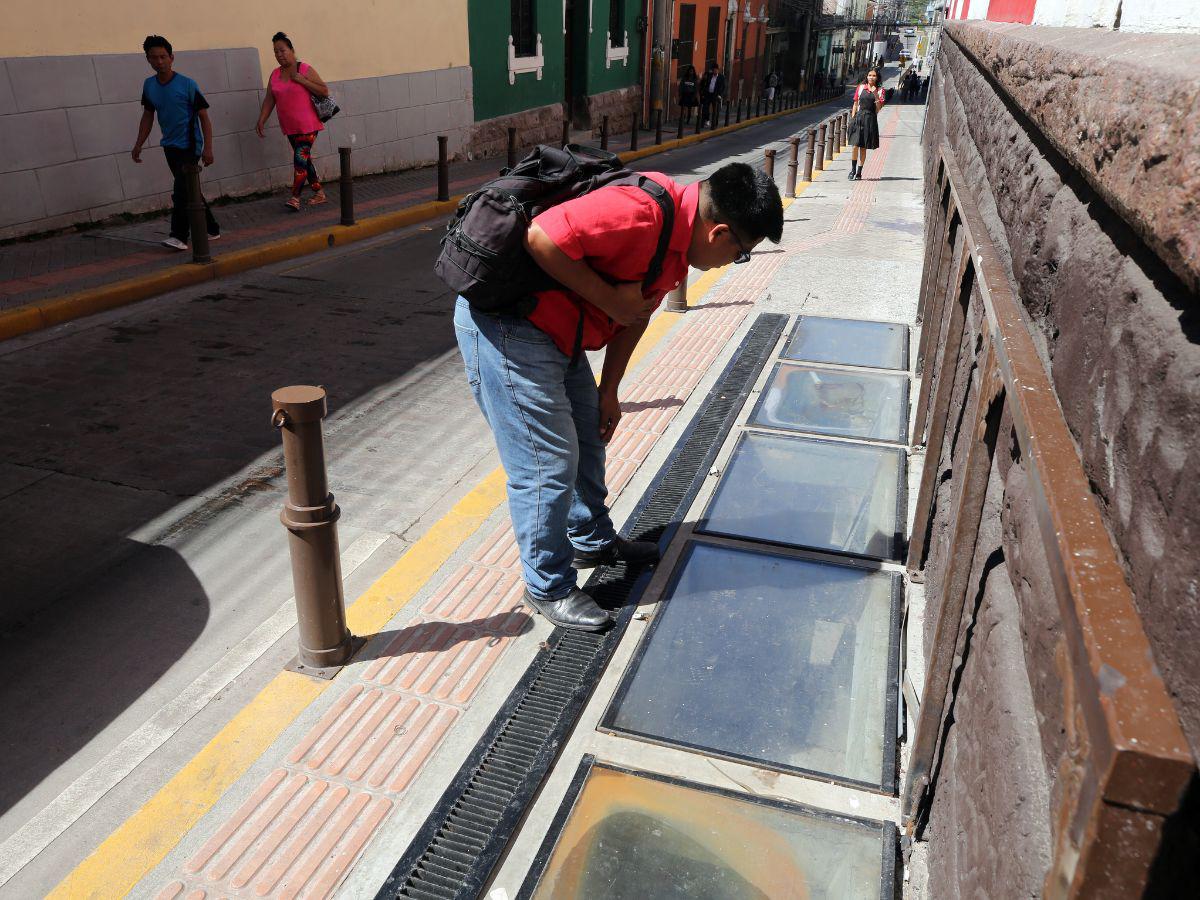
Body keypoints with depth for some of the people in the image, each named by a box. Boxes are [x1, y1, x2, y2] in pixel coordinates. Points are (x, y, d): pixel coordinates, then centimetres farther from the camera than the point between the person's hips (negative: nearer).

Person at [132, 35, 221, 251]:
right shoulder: (149, 85, 4)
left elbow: (204, 116, -10)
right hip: (169, 146, 6)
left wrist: (208, 148, -16)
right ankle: (211, 230, 22)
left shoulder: (187, 85, -12)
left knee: (181, 190, -15)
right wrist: (138, 144, 11)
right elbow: (148, 115, 14)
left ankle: (179, 236, -12)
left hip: (190, 146, -6)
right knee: (189, 190, 12)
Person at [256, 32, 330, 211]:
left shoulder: (305, 70, -6)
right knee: (304, 159, 11)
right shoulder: (275, 75, 9)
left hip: (308, 125, -6)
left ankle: (295, 198, -13)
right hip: (290, 127, 6)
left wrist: (302, 80, -16)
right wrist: (261, 121, 0)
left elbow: (325, 91, -8)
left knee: (300, 158, -13)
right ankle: (319, 193, 22)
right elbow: (269, 100, 9)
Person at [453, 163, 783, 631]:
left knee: (588, 442, 22)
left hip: (558, 337, 10)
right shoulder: (640, 211, -28)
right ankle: (548, 588, 14)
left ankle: (592, 541, 44)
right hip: (506, 331, -10)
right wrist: (609, 298, -24)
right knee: (549, 464, -4)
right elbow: (540, 238, -31)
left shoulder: (679, 240, 5)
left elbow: (635, 312, 14)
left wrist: (608, 392, 15)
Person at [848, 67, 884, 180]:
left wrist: (875, 94, -13)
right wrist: (852, 118, 3)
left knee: (863, 147, 3)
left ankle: (859, 172, 10)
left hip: (871, 119, 0)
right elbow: (855, 104, 10)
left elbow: (879, 108, -3)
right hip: (859, 117, 0)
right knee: (855, 145, -9)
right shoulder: (860, 88, 7)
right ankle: (853, 169, 3)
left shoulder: (880, 90, 5)